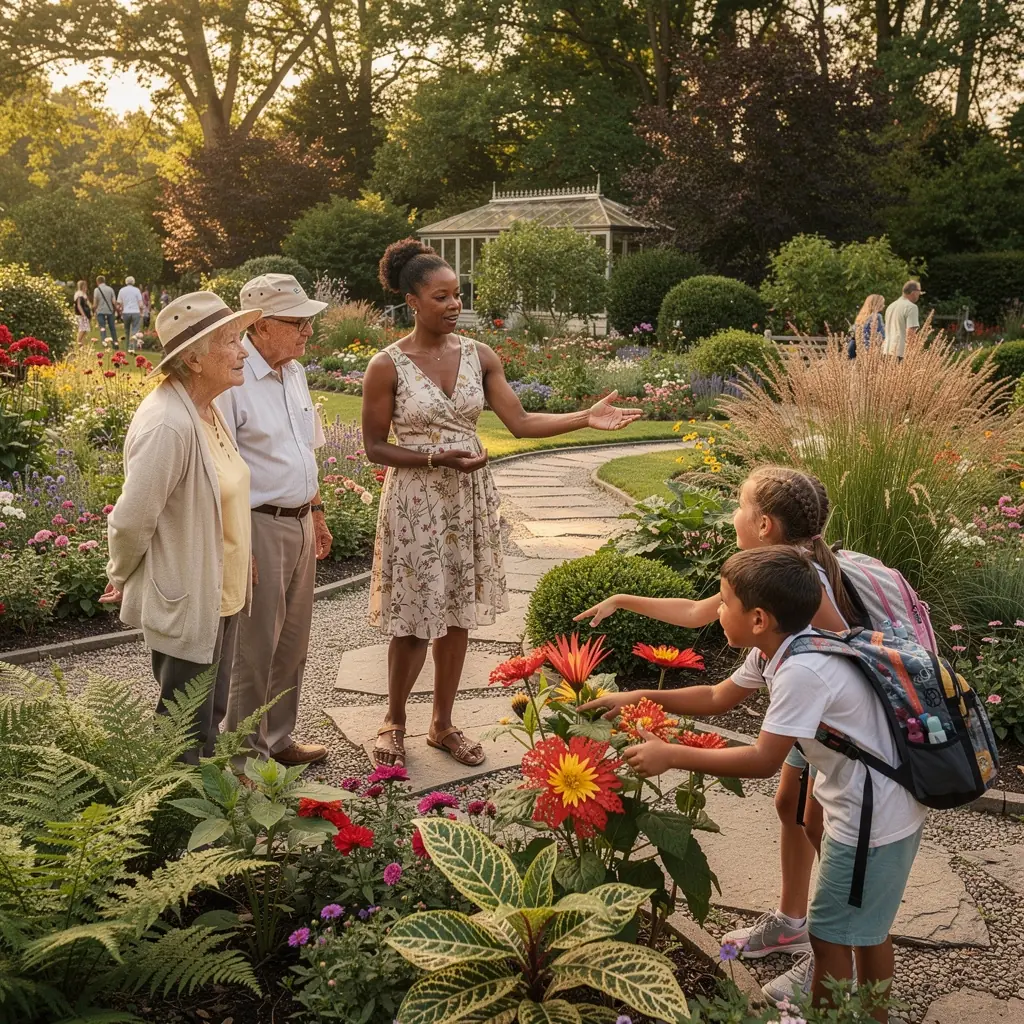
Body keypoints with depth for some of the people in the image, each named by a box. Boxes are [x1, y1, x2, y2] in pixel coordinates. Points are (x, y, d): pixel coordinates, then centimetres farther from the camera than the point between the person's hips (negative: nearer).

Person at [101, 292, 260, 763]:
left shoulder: (206, 409, 5)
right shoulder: (167, 425, -26)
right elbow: (131, 520, -21)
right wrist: (122, 580, -5)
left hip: (219, 596, 9)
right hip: (184, 605, -9)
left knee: (209, 720, 23)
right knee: (185, 739, 8)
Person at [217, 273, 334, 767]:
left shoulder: (294, 372, 9)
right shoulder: (233, 380, -18)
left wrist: (316, 513, 19)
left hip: (299, 522, 8)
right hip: (258, 526, -8)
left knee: (292, 641, 17)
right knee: (255, 647, 1)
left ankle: (278, 738, 32)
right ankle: (245, 757, 16)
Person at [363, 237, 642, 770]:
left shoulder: (479, 356, 2)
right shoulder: (388, 366, -10)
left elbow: (521, 422, -3)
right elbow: (374, 447, -7)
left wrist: (586, 418, -14)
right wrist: (438, 457, -18)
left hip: (469, 500, 4)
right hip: (416, 503, -4)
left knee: (459, 614, 11)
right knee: (415, 620, 1)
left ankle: (442, 724, 28)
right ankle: (394, 720, 26)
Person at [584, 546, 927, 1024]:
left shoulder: (802, 670, -30)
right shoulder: (775, 649, 0)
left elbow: (764, 761, -28)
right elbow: (718, 698, 12)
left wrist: (669, 755, -23)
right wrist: (639, 697, 6)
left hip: (871, 819, -10)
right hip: (883, 806, 10)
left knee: (830, 935, 7)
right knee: (868, 927, 25)